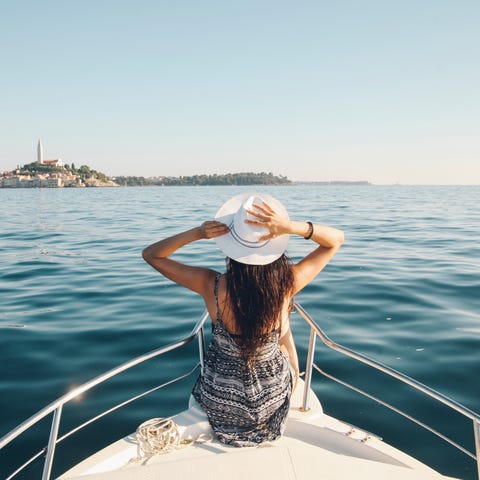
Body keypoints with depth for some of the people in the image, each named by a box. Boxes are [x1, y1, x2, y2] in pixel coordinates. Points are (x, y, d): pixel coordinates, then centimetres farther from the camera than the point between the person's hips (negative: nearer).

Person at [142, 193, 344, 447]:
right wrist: (292, 227, -32)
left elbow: (151, 254, -13)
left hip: (218, 400, 0)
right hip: (273, 400, 0)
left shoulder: (211, 286, -28)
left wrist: (197, 232, -30)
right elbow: (337, 239, -13)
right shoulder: (286, 284, -28)